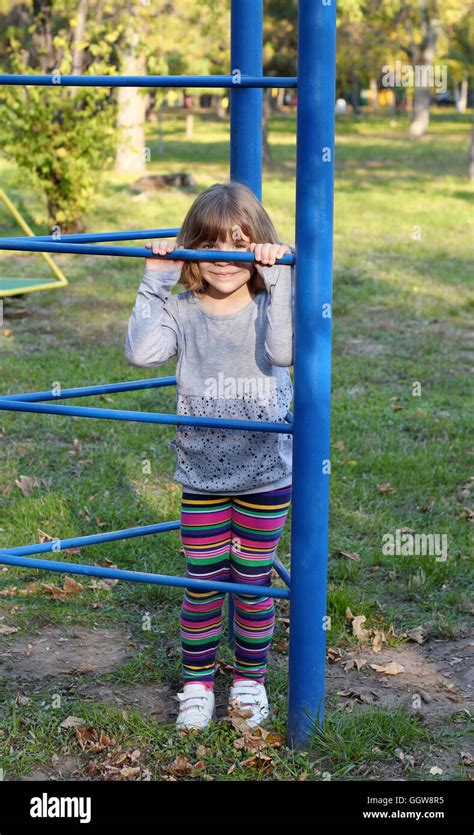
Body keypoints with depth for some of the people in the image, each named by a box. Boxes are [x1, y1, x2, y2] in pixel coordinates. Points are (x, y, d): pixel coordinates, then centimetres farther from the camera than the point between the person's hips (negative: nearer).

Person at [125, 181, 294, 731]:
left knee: (252, 582, 10)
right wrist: (155, 281, -19)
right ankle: (196, 682, 25)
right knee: (203, 583, 8)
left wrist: (277, 277, -29)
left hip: (265, 476, -1)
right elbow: (141, 351, -21)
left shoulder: (271, 305, -7)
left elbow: (282, 350, -28)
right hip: (201, 475, 1)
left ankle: (250, 680, 29)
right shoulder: (181, 312, -4)